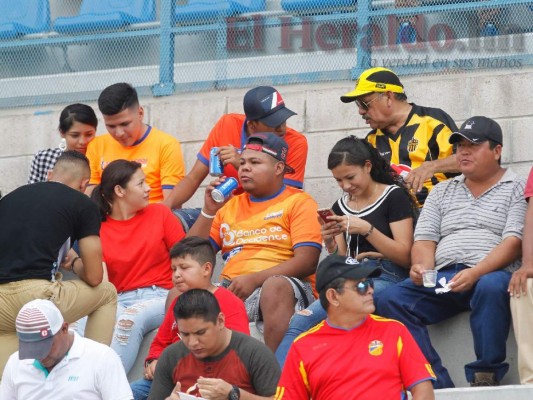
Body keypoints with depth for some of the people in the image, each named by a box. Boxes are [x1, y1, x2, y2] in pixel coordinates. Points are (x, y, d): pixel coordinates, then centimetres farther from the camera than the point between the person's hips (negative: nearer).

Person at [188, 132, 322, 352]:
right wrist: (209, 211, 6)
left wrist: (255, 279, -17)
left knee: (276, 287, -40)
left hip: (286, 286, -4)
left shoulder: (299, 202, 8)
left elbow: (307, 261, -6)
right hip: (231, 288, 4)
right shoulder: (230, 205, 24)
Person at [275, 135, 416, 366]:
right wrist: (330, 244, 1)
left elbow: (405, 256, -5)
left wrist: (366, 229, -15)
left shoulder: (394, 196, 3)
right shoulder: (340, 207, 20)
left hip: (386, 278, -6)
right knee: (298, 323, -26)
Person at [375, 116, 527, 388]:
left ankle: (485, 378, -29)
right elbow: (424, 239, 15)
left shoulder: (516, 189, 8)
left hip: (490, 275, -5)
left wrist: (476, 273, -21)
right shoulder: (442, 192, 24)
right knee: (389, 301, -20)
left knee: (491, 287, -41)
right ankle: (437, 385, -26)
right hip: (442, 279, 5)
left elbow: (513, 242, -5)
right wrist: (422, 267, -9)